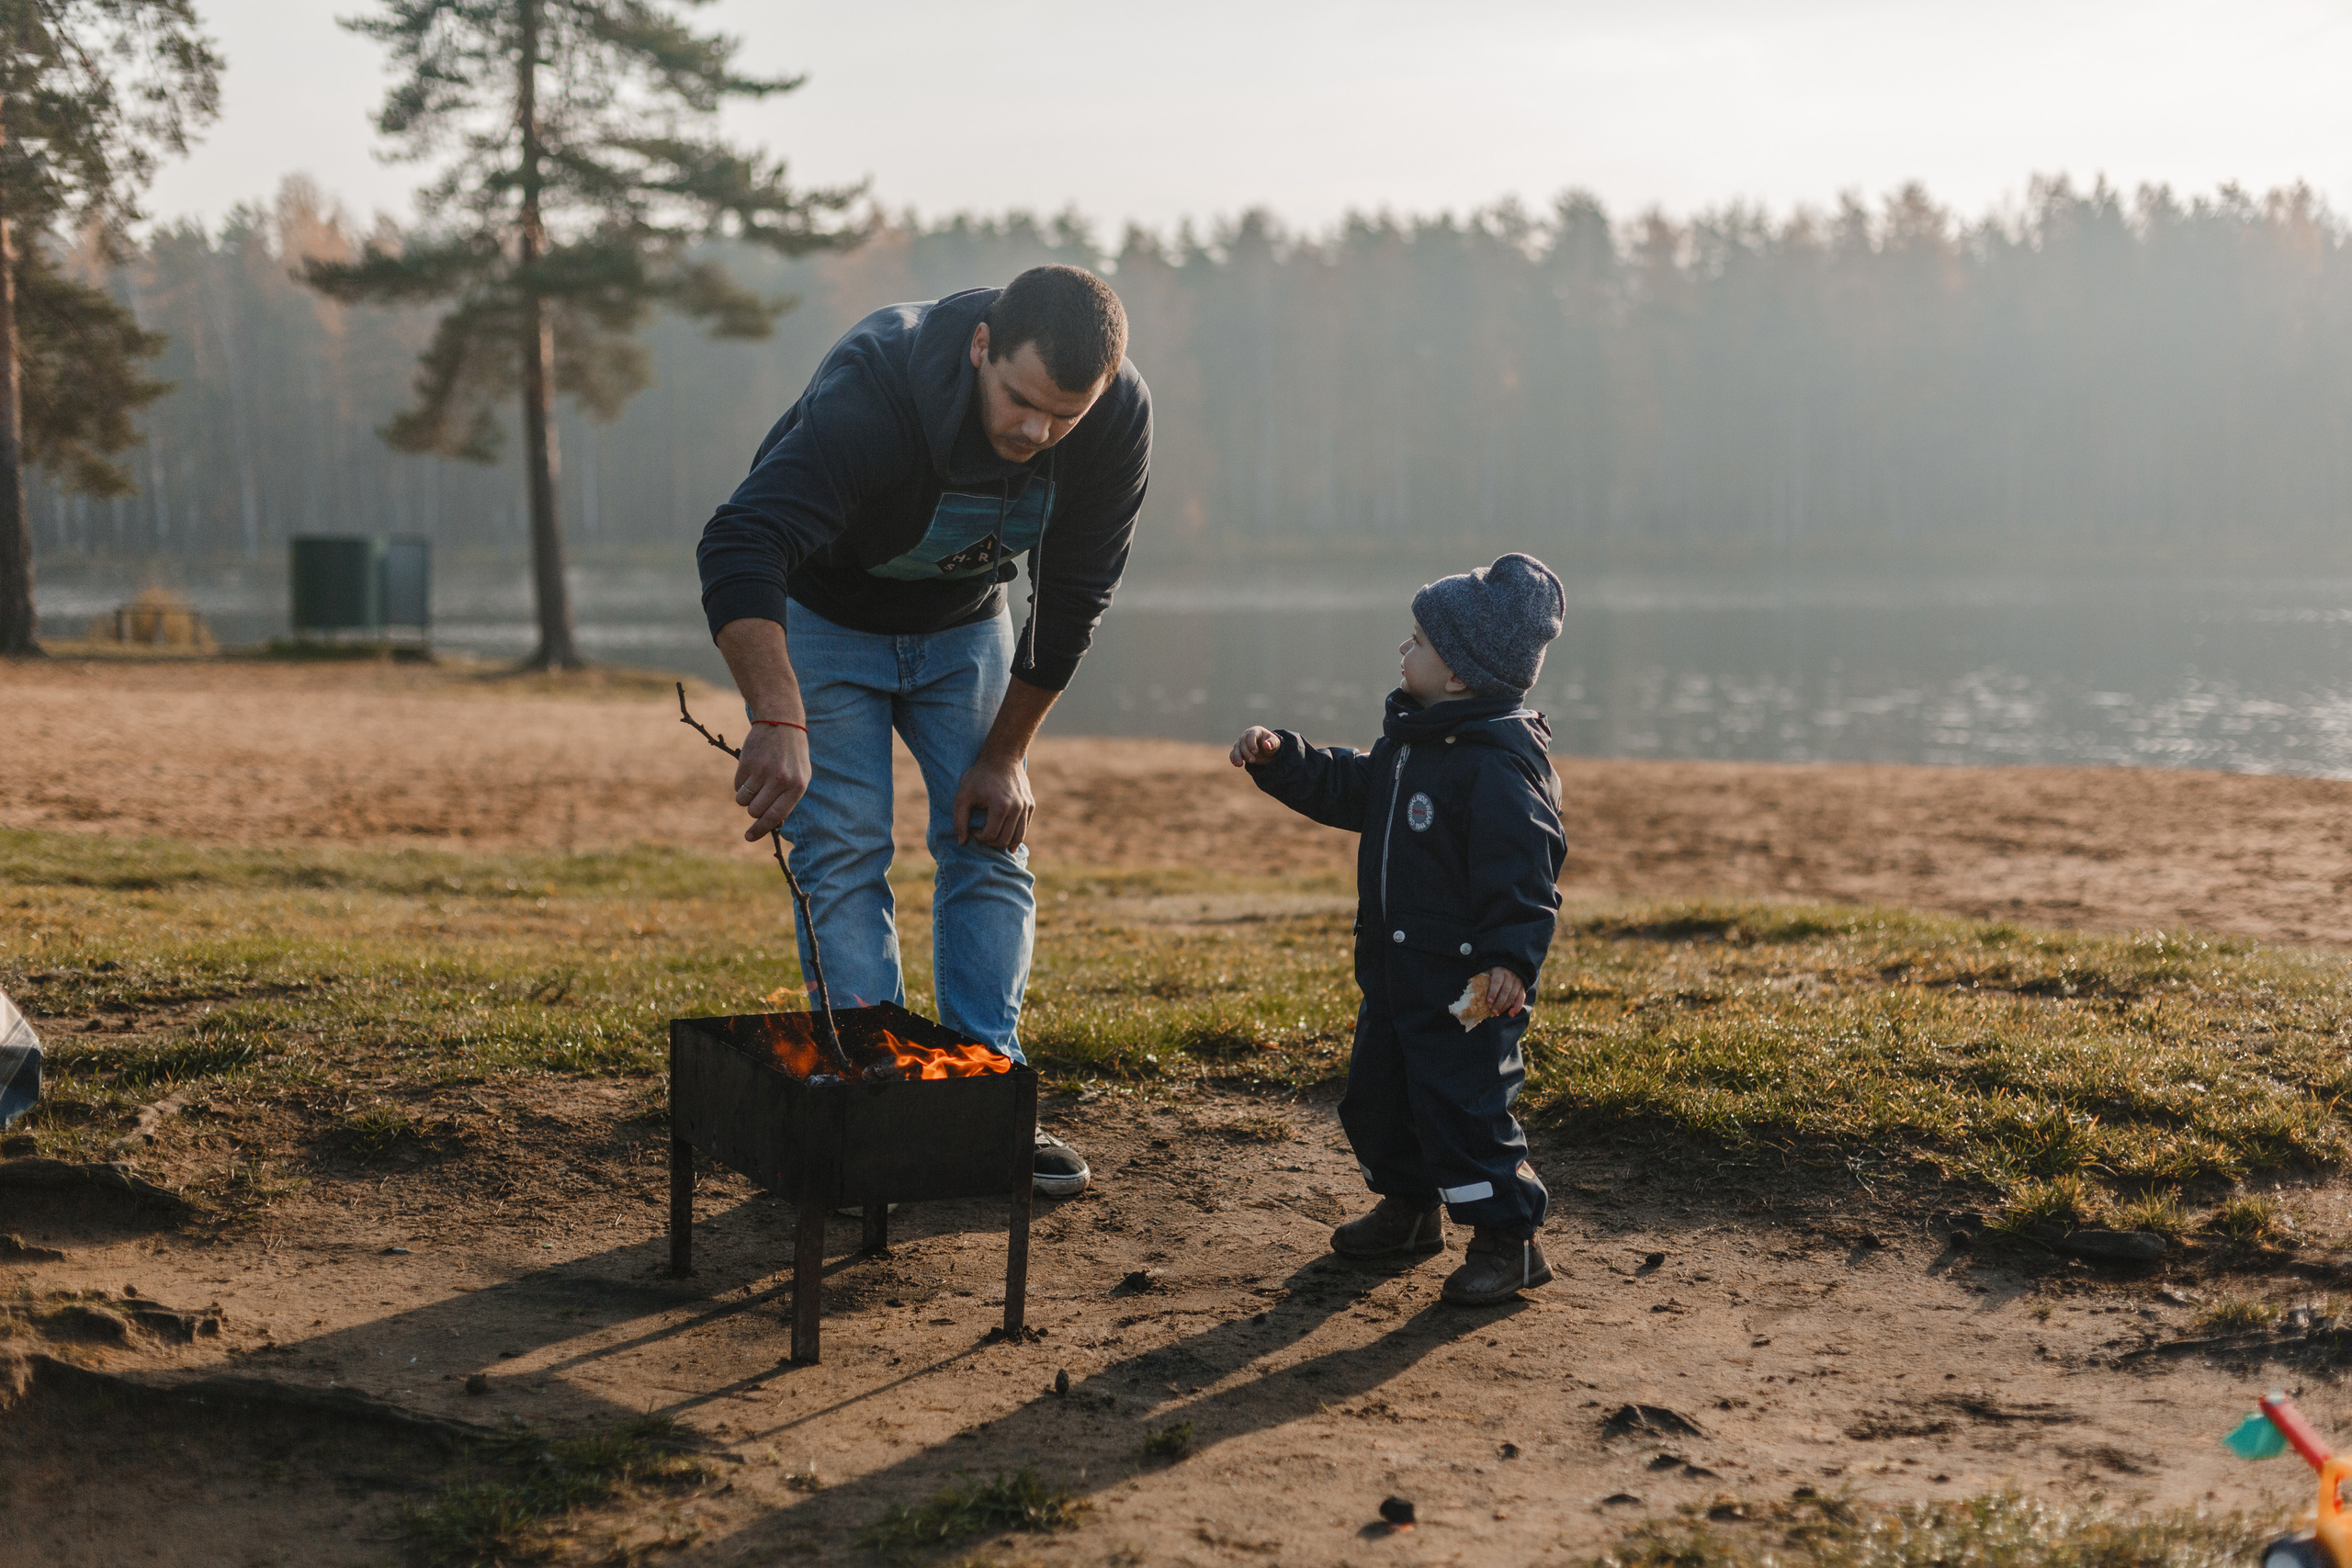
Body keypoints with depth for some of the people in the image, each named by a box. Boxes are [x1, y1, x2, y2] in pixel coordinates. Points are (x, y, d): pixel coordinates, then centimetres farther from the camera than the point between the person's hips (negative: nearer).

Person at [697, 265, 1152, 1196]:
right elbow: (738, 549, -49)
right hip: (821, 613, -4)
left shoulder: (1119, 416, -26)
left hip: (964, 622, 4)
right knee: (843, 855, -10)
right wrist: (780, 720, -62)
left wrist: (1006, 754, -10)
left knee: (991, 843, -1)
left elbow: (1073, 596, -13)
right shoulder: (871, 392, -41)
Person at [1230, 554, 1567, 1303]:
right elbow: (1347, 787, 24)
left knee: (1465, 1106, -8)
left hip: (1469, 983, -10)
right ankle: (1410, 1209, 36)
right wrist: (1280, 758, 13)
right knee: (1376, 1095, 18)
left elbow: (1521, 870, -24)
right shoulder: (1407, 742, 10)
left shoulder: (1498, 766, -21)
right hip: (1396, 971, 10)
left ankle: (1509, 1237, 4)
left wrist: (1511, 958, -31)